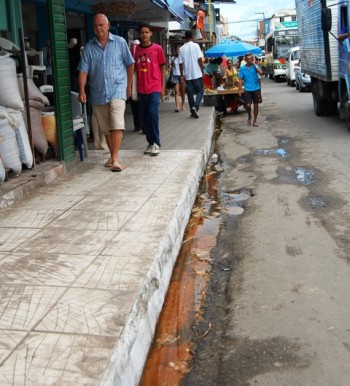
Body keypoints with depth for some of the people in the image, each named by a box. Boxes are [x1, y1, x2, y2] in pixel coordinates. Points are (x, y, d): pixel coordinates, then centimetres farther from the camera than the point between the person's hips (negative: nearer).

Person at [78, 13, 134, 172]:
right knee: (106, 128, 11)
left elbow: (130, 64, 7)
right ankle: (112, 156, 25)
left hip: (117, 90, -3)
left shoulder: (120, 42, 1)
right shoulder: (89, 47, 5)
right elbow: (83, 70, 1)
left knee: (116, 125, -16)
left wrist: (128, 86, 9)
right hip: (98, 93, 3)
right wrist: (82, 90, -11)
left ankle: (115, 159, -16)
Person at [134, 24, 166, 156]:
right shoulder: (135, 49, 6)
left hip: (155, 88, -3)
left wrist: (163, 86, 1)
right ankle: (150, 143, 19)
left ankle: (156, 143, -3)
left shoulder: (157, 49, 1)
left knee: (153, 113, -14)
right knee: (143, 117, 6)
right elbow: (134, 68, 10)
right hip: (141, 89, 3)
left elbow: (162, 68, 5)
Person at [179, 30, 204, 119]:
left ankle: (192, 111, 12)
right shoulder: (196, 46, -4)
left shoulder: (182, 48, 3)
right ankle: (195, 107, -16)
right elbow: (200, 59, -8)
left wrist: (182, 75, 10)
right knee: (200, 91, 6)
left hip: (187, 75, 3)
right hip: (197, 74, -3)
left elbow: (181, 63, 3)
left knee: (190, 93, 10)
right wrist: (202, 71, 1)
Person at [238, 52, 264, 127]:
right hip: (247, 90, -1)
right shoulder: (242, 68, 2)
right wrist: (239, 90, -2)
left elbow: (261, 72, -18)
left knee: (256, 105, 5)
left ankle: (254, 121, 17)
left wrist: (254, 64, -14)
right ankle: (249, 116, 20)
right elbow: (241, 80, 3)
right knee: (248, 105, -11)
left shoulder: (255, 66, 1)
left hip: (256, 89, 1)